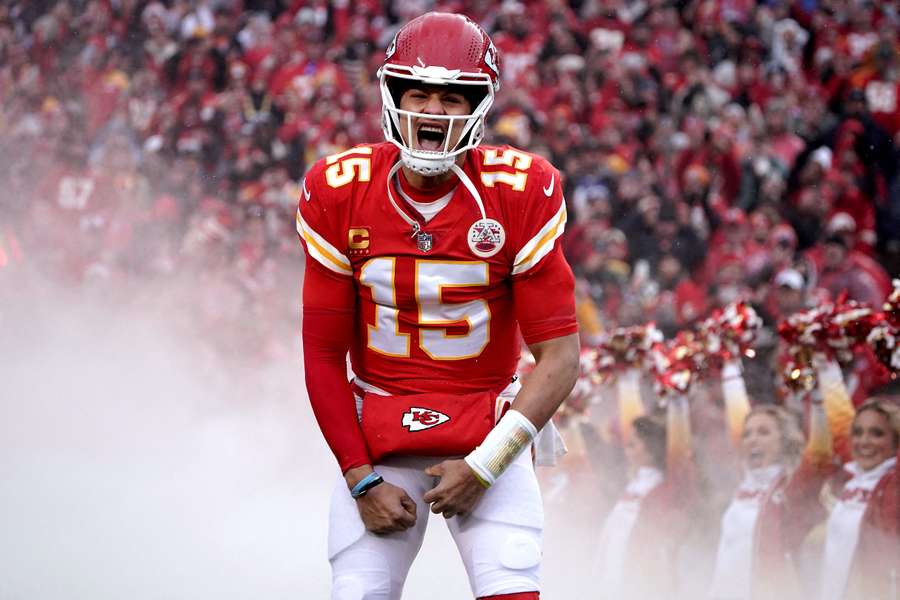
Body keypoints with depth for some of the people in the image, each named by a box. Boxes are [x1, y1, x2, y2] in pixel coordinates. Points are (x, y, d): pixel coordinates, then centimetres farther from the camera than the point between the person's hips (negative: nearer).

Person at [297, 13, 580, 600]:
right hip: (378, 438, 1)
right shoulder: (340, 193, -6)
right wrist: (361, 480, -6)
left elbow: (560, 358, -9)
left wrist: (484, 467, -14)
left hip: (486, 434, -1)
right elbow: (324, 356, 0)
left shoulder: (520, 194, -10)